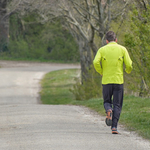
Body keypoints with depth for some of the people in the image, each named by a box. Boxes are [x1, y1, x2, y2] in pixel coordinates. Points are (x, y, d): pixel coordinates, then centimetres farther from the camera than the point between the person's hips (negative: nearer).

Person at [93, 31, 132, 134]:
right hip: (119, 80, -1)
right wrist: (128, 71, 18)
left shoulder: (102, 50, 4)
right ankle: (114, 127, -6)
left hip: (106, 80, 1)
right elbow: (129, 65, -4)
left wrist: (102, 73, 4)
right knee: (117, 105, 5)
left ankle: (108, 110, -17)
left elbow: (96, 62, -12)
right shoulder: (122, 49, 3)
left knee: (107, 101, 17)